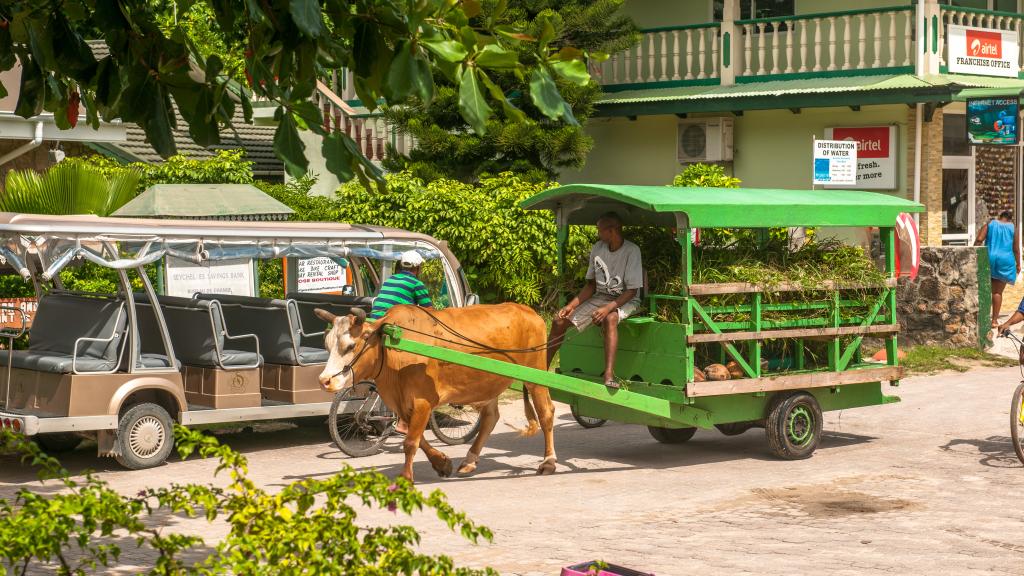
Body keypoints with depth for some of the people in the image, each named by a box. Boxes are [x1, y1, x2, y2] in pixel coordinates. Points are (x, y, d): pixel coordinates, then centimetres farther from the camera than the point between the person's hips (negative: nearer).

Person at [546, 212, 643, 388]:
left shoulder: (631, 251, -17)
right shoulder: (598, 248, 1)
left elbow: (632, 291, -18)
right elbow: (591, 284, 9)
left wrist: (608, 308, -31)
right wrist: (571, 306, -4)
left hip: (626, 300, -6)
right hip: (600, 297, 6)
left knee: (610, 318, -40)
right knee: (560, 320, -7)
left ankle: (609, 376, -49)